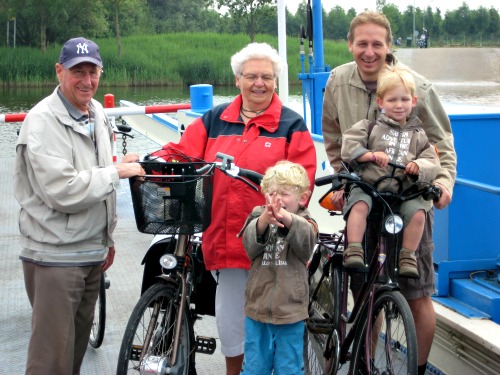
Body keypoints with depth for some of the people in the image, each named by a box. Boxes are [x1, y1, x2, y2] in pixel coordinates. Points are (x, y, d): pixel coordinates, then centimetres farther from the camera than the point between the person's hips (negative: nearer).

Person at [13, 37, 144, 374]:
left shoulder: (98, 112, 12)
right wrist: (117, 172, -15)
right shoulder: (43, 121, -15)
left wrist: (108, 237, 21)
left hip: (93, 253, 8)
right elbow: (62, 192, -24)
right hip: (55, 256, -8)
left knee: (79, 343, 17)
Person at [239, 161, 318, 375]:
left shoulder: (305, 225, -1)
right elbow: (251, 245, -16)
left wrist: (286, 218, -47)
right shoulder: (257, 218, 3)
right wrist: (264, 221, -39)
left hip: (290, 311, -1)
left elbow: (305, 240, -25)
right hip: (257, 308, 1)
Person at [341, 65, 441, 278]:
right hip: (368, 183, -2)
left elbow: (432, 163, 10)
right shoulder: (370, 126, 9)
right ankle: (354, 250, -28)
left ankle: (407, 256, -7)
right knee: (359, 205, -32)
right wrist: (371, 155, -16)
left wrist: (419, 166, -13)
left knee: (417, 212, -24)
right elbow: (348, 147, -1)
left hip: (403, 190, 2)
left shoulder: (417, 134, 16)